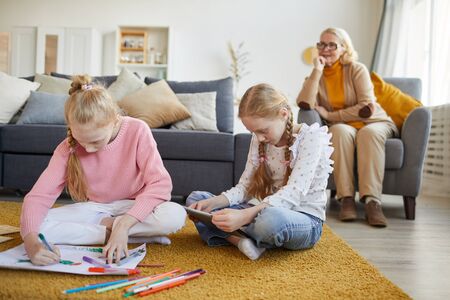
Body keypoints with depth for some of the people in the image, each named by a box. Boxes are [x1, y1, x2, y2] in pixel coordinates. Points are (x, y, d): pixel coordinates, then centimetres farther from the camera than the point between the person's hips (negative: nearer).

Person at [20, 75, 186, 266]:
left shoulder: (137, 131, -21)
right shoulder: (68, 148, -15)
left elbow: (160, 183, -26)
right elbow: (38, 196, -20)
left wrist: (124, 224, -37)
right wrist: (31, 242, -39)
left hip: (134, 207, -2)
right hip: (92, 209, 2)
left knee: (175, 215, -34)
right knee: (36, 226, -24)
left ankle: (105, 225, -12)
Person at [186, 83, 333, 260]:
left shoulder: (311, 137, -15)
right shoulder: (259, 140, 5)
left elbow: (293, 193, -27)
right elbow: (244, 186, 2)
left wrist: (244, 216, -40)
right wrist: (212, 203, -18)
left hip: (305, 220, -6)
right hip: (264, 211, 6)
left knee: (270, 219, -43)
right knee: (195, 198, 0)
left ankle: (235, 237, -10)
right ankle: (242, 240, -21)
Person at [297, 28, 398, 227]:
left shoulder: (357, 69, -4)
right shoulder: (316, 75, 4)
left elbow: (366, 109, -15)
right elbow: (305, 104, -18)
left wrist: (330, 116, -14)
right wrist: (317, 71, -15)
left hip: (374, 123, -1)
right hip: (343, 127, 1)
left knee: (369, 133, -35)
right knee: (341, 131, -34)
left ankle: (372, 201, -40)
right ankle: (346, 199, -36)